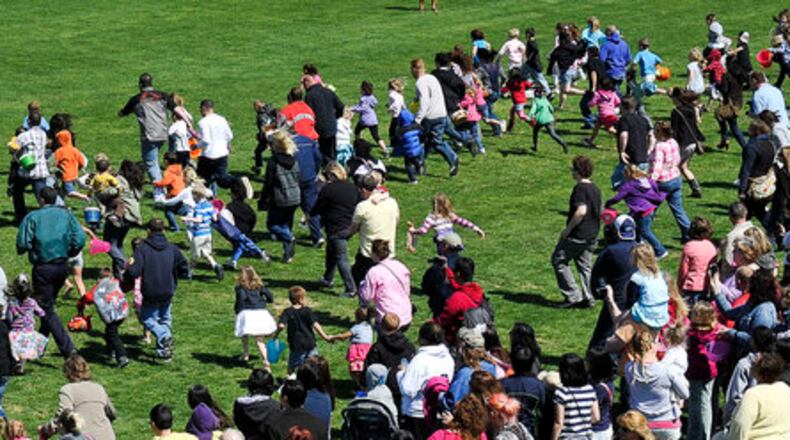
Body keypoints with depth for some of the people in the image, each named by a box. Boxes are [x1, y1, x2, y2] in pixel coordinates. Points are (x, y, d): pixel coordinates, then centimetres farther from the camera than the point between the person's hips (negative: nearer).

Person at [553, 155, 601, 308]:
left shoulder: (580, 188, -17)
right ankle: (588, 298, 12)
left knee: (559, 260, 4)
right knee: (585, 266, 15)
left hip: (578, 235, -8)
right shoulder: (595, 189, 11)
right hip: (592, 235, 8)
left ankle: (573, 295, 0)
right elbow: (599, 212, 18)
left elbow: (581, 211, -28)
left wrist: (568, 229, -19)